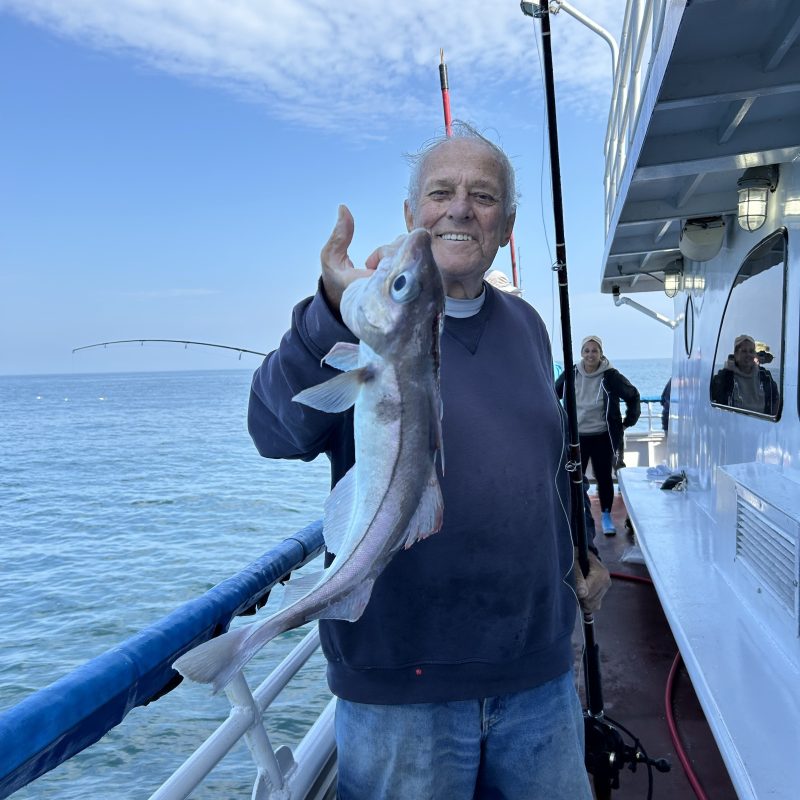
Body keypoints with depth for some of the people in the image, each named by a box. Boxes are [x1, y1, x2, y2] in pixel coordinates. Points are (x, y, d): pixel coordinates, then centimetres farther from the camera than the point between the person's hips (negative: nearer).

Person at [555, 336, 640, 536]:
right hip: (576, 436, 1)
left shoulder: (611, 377, -10)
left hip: (602, 437, -1)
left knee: (604, 478, 9)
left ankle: (606, 516, 24)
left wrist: (627, 422, 4)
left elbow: (633, 396, 5)